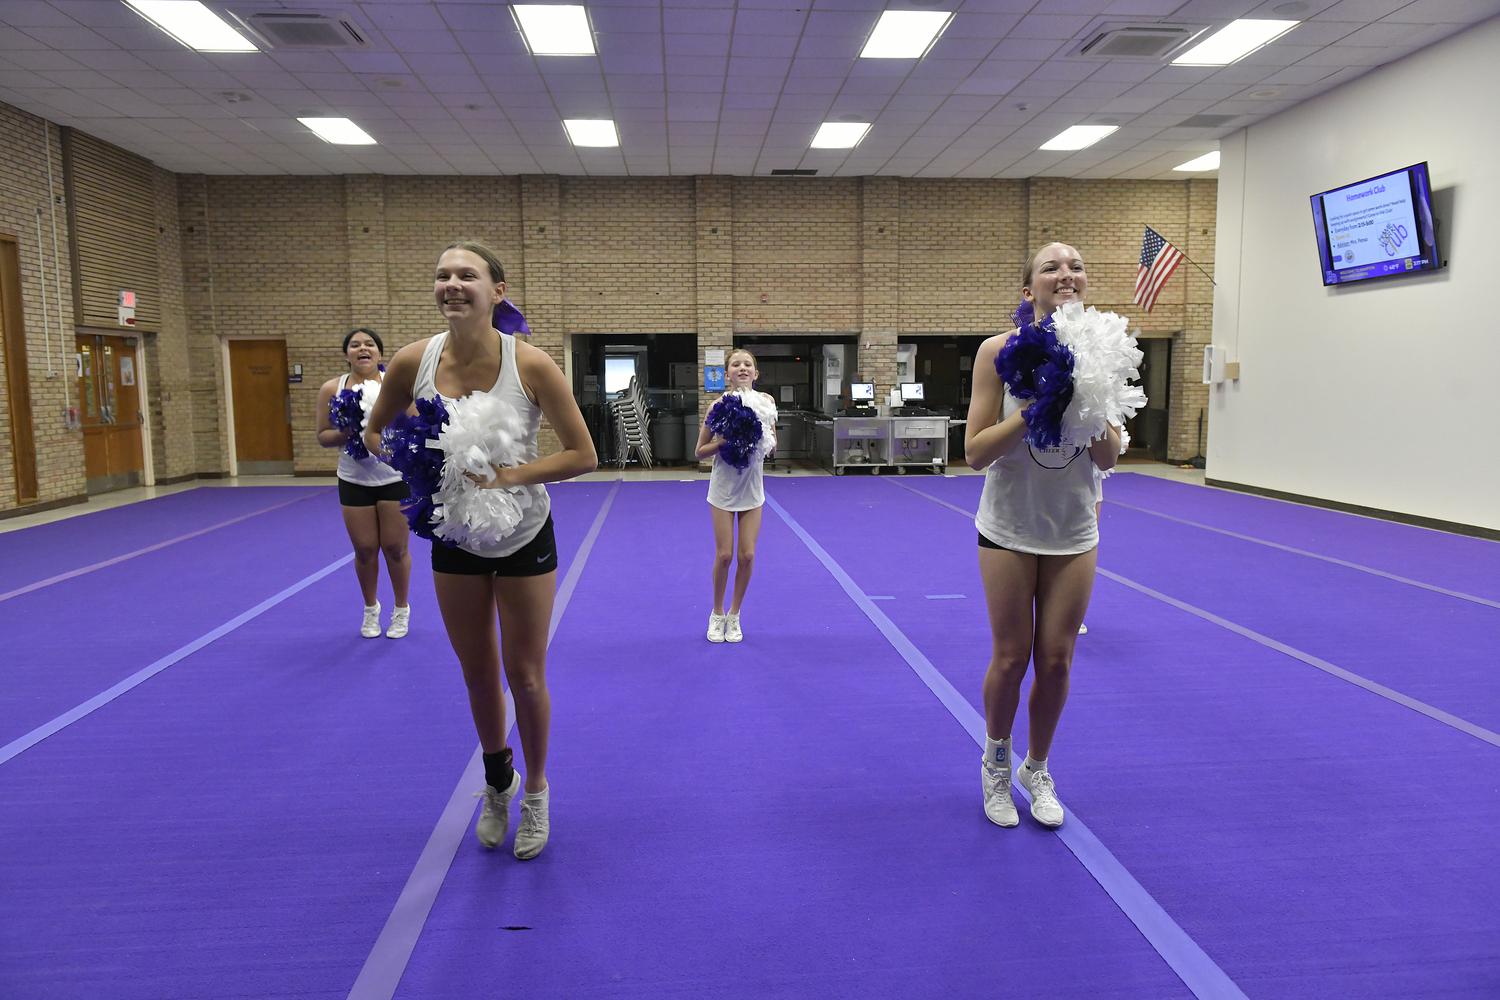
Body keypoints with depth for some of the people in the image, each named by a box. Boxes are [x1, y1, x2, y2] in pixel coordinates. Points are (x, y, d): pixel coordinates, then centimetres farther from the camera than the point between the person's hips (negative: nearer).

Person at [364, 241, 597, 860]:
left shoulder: (530, 365, -21)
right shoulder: (414, 362, -12)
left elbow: (583, 455, -16)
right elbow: (376, 433, 4)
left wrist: (507, 477, -26)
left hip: (524, 537, -3)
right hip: (454, 537, 3)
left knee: (524, 677, 7)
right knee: (478, 677, 15)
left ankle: (535, 792, 33)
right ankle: (498, 784, 42)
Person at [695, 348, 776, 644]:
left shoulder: (766, 401, -2)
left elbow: (772, 445, 7)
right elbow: (700, 451, -5)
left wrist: (764, 441, -14)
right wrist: (722, 441, -22)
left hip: (751, 488, 2)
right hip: (723, 488, -2)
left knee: (747, 555, 2)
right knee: (724, 555, 0)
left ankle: (734, 615, 21)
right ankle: (717, 614, 21)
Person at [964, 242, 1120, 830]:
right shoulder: (1000, 351, -11)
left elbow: (1108, 459, -3)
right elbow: (975, 452, -14)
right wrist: (1036, 406, -24)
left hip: (1073, 532, 3)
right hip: (1010, 529, -2)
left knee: (1056, 660, 7)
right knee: (1011, 658, 5)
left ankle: (1037, 769, 31)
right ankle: (996, 762, 33)